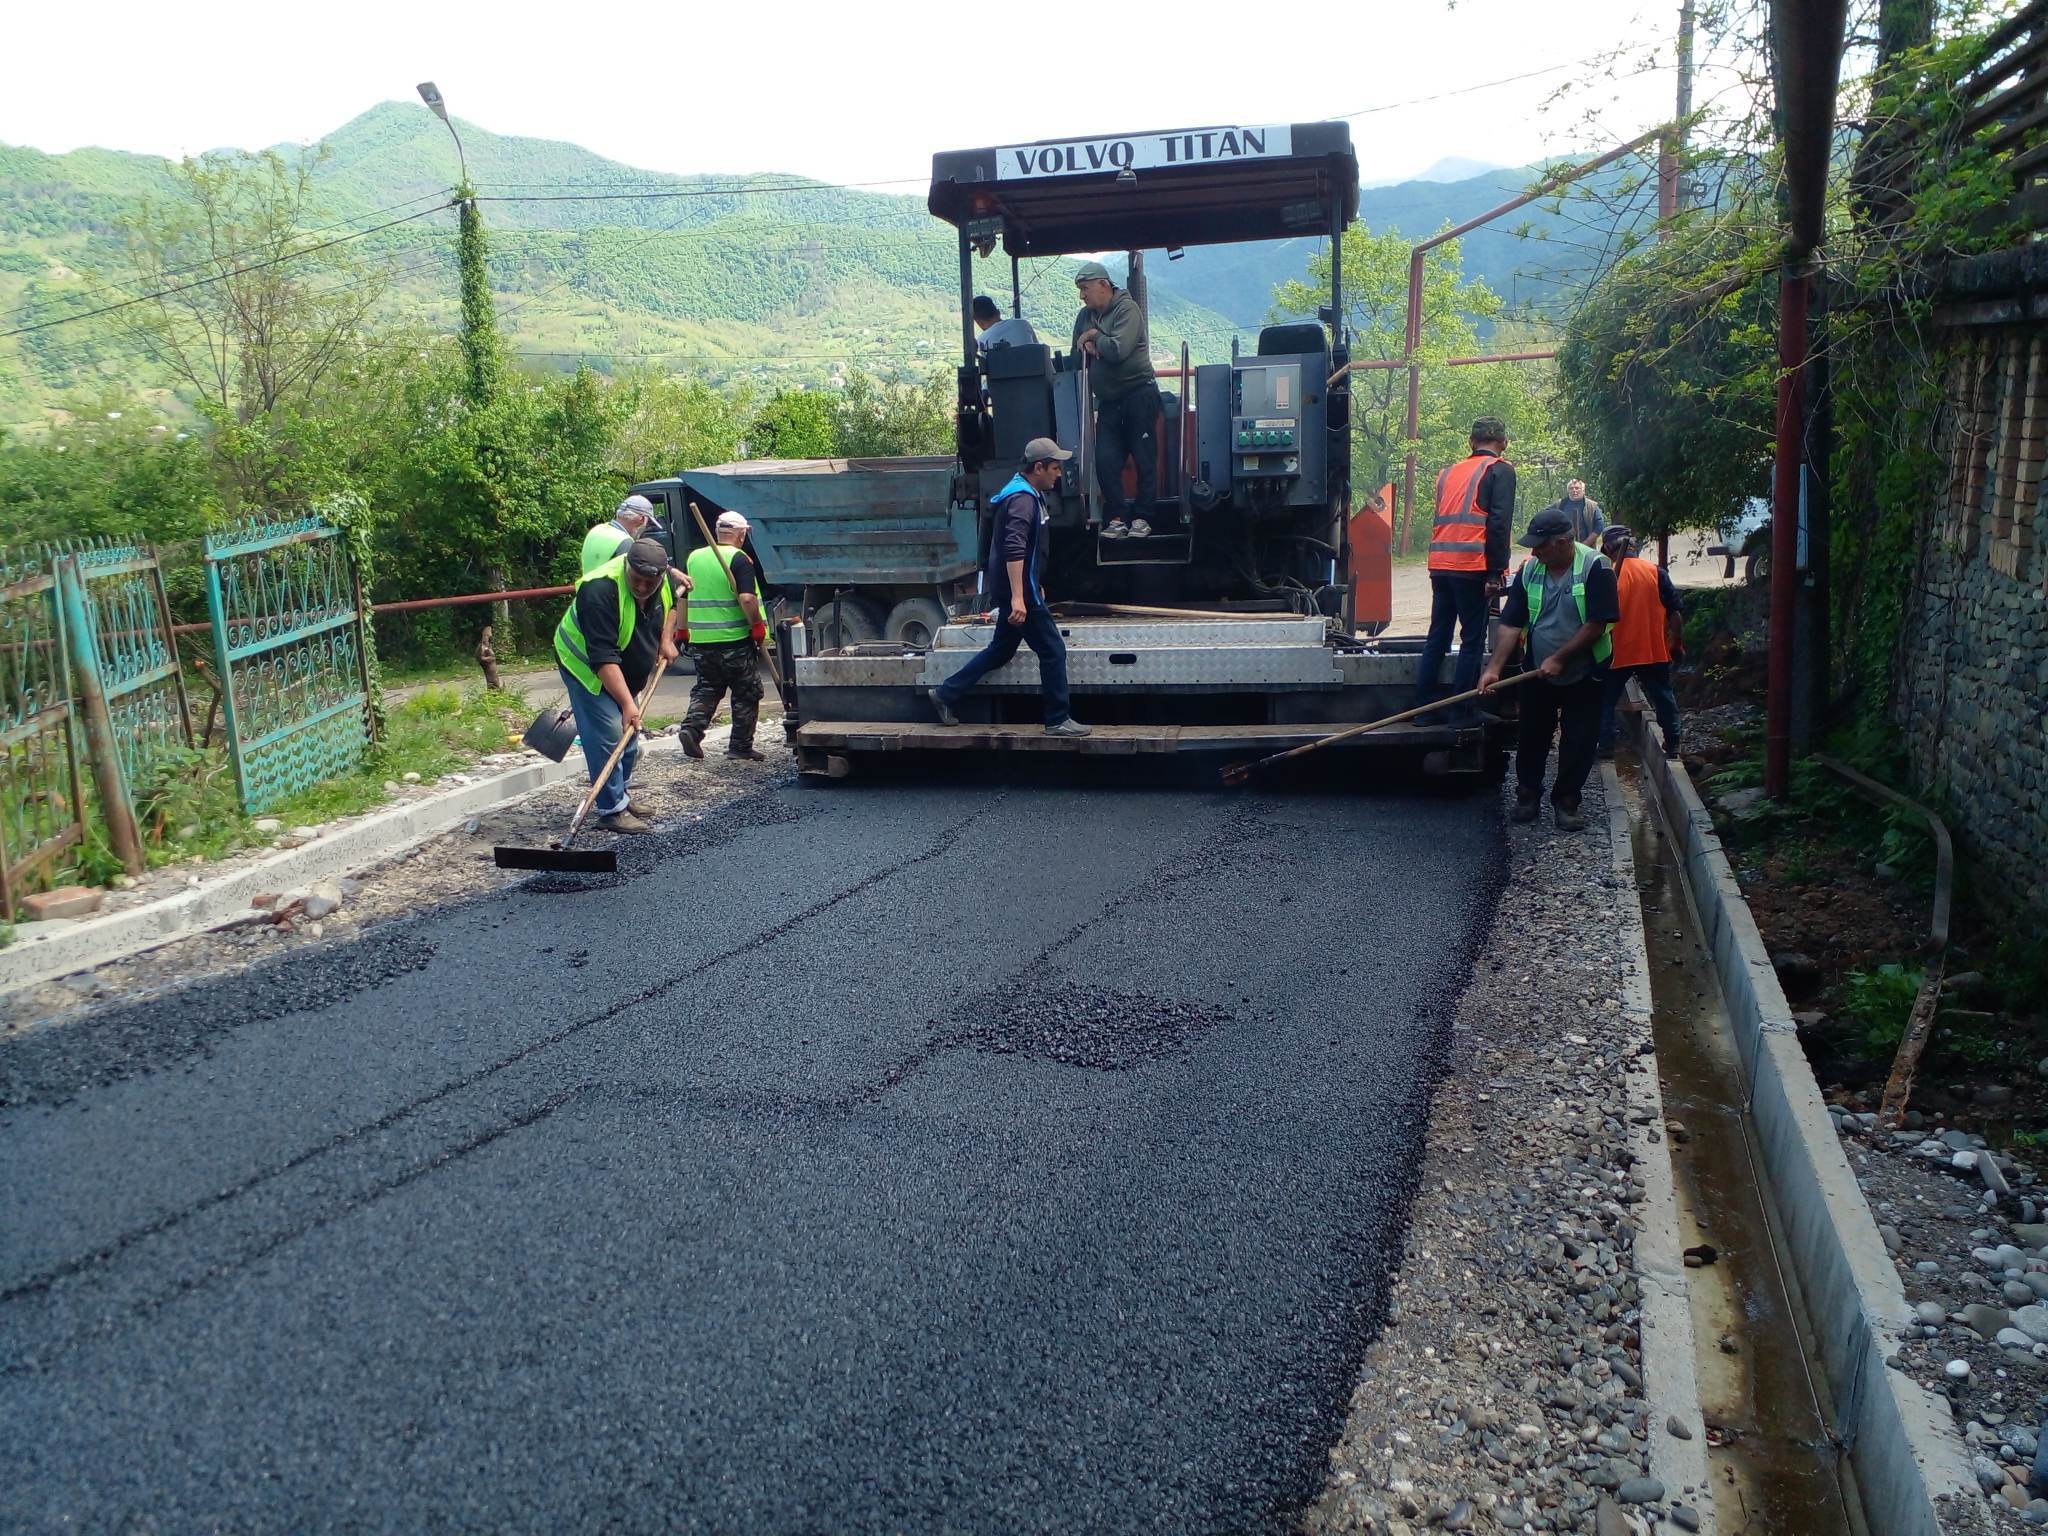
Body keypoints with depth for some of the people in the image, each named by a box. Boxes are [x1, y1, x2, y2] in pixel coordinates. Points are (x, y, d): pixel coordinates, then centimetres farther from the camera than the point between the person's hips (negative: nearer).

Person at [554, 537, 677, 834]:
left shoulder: (662, 579, -13)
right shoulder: (601, 590, -36)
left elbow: (669, 603, 15)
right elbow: (603, 657, -39)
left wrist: (665, 639, 1)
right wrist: (627, 703, -42)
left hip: (624, 672, 8)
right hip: (587, 668, -8)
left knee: (629, 734, 15)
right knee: (607, 737, -15)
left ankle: (622, 796, 30)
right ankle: (612, 810, -10)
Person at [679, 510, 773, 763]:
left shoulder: (694, 557, 8)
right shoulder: (739, 559, -11)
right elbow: (747, 599, -22)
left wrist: (683, 629, 24)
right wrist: (758, 626, -10)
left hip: (700, 639, 5)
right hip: (735, 639, -5)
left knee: (706, 688, 18)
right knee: (746, 694, 7)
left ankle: (692, 727, -3)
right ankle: (741, 746, 9)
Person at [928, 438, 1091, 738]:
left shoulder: (1023, 493, 16)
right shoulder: (1023, 499, -18)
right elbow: (1014, 549, -28)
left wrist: (1034, 584, 31)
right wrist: (1018, 597, -33)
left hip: (1018, 589, 10)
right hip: (1019, 591, -10)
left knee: (1001, 649, 18)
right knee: (1053, 651, -3)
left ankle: (946, 695, 21)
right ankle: (1058, 721, 4)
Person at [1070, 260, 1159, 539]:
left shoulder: (1127, 309, -11)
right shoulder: (1085, 315, 12)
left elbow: (1118, 350, -24)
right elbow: (1076, 356, 18)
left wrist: (1094, 337, -8)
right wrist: (1087, 346, -4)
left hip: (1138, 393, -7)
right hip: (1108, 400, 7)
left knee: (1144, 459, -1)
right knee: (1105, 461, -2)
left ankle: (1142, 518, 5)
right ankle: (1115, 518, 3)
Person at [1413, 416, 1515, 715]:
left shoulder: (1449, 472, 19)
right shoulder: (1500, 470, 0)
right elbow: (1499, 522, -10)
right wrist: (1496, 572, -11)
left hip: (1440, 565, 6)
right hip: (1472, 566, -6)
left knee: (1437, 636, 11)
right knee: (1473, 638, -1)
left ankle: (1423, 706, 12)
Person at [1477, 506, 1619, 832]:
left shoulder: (1595, 568, -17)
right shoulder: (1529, 570, -5)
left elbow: (1596, 625, -19)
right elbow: (1511, 624, -6)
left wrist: (1559, 659, -21)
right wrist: (1493, 668, -14)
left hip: (1584, 675, -3)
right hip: (1538, 672, 3)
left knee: (1578, 743, 4)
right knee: (1532, 737, 11)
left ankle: (1566, 801, 17)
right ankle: (1527, 794, 26)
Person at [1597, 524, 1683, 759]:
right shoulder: (1656, 572, -3)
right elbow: (1674, 613, -2)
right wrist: (1675, 644, 8)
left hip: (1616, 654, -2)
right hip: (1655, 652, 2)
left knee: (1606, 701, 11)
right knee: (1664, 698, 16)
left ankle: (1606, 747, 10)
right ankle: (1672, 746, 21)